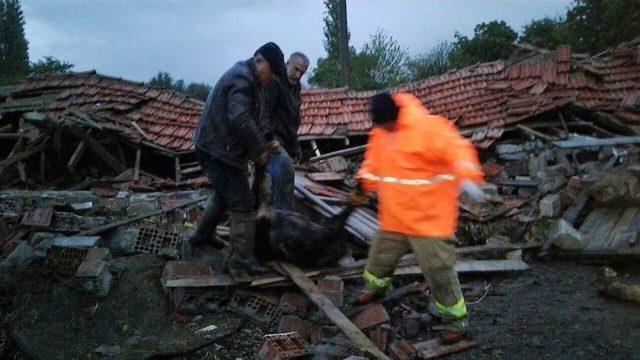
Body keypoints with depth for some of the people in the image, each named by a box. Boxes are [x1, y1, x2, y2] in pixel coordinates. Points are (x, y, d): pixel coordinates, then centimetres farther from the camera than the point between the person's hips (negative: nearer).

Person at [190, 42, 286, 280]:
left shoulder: (249, 81, 16)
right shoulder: (241, 79, -19)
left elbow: (251, 119, 21)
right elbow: (240, 119, -32)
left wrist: (267, 140, 5)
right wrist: (259, 149, -21)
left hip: (215, 149, 11)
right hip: (219, 152, -11)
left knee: (223, 195, 28)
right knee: (242, 204, -8)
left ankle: (202, 236, 46)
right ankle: (242, 261, 0)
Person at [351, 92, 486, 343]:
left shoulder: (428, 127, -20)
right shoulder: (380, 133, 4)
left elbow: (457, 150, -31)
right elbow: (374, 163, 21)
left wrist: (468, 177, -47)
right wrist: (363, 185, 17)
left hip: (429, 219, -7)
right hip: (394, 217, 7)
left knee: (438, 269, -2)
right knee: (381, 254, 24)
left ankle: (455, 319, 17)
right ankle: (375, 285, 54)